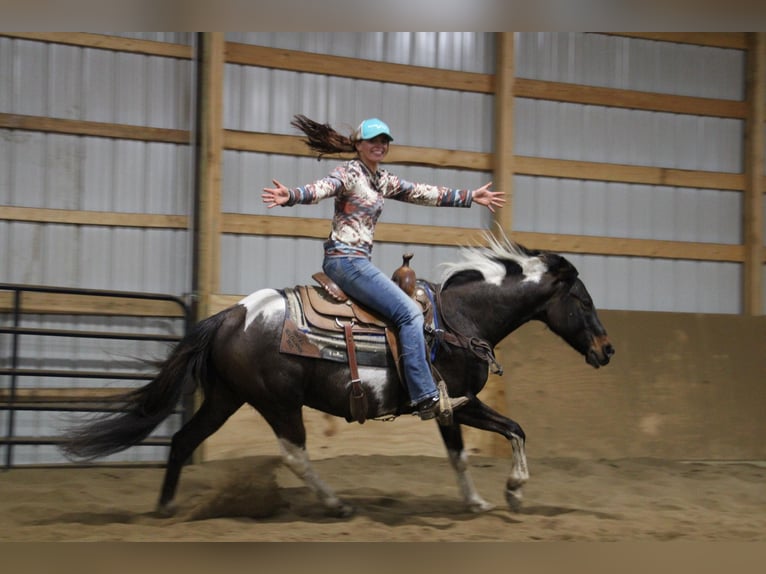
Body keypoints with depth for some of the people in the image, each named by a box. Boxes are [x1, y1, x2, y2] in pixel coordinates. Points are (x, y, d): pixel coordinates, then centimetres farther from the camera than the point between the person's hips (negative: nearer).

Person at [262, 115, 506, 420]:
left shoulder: (383, 180, 18)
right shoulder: (349, 172, -8)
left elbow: (423, 193, 24)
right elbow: (321, 188, -26)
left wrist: (470, 197, 27)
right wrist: (290, 195, -48)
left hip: (359, 261, 10)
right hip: (346, 259, -10)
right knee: (409, 312, -16)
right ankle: (426, 397, -20)